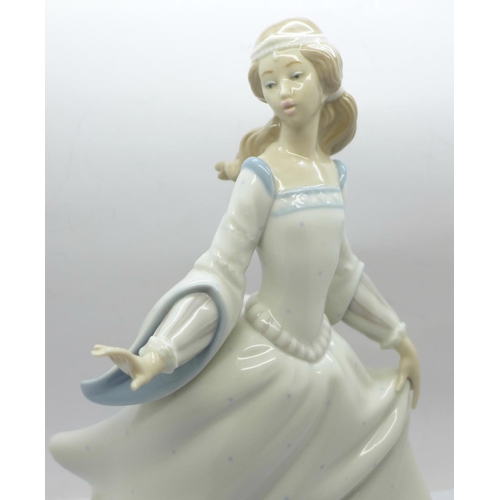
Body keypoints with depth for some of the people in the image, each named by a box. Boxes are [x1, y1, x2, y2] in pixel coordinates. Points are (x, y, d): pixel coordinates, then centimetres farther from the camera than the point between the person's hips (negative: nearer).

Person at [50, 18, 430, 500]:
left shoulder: (332, 172, 4)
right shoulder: (262, 174, -15)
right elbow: (218, 272, -19)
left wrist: (399, 337, 20)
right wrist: (159, 353, -30)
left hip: (321, 359, 6)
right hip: (262, 358, -6)